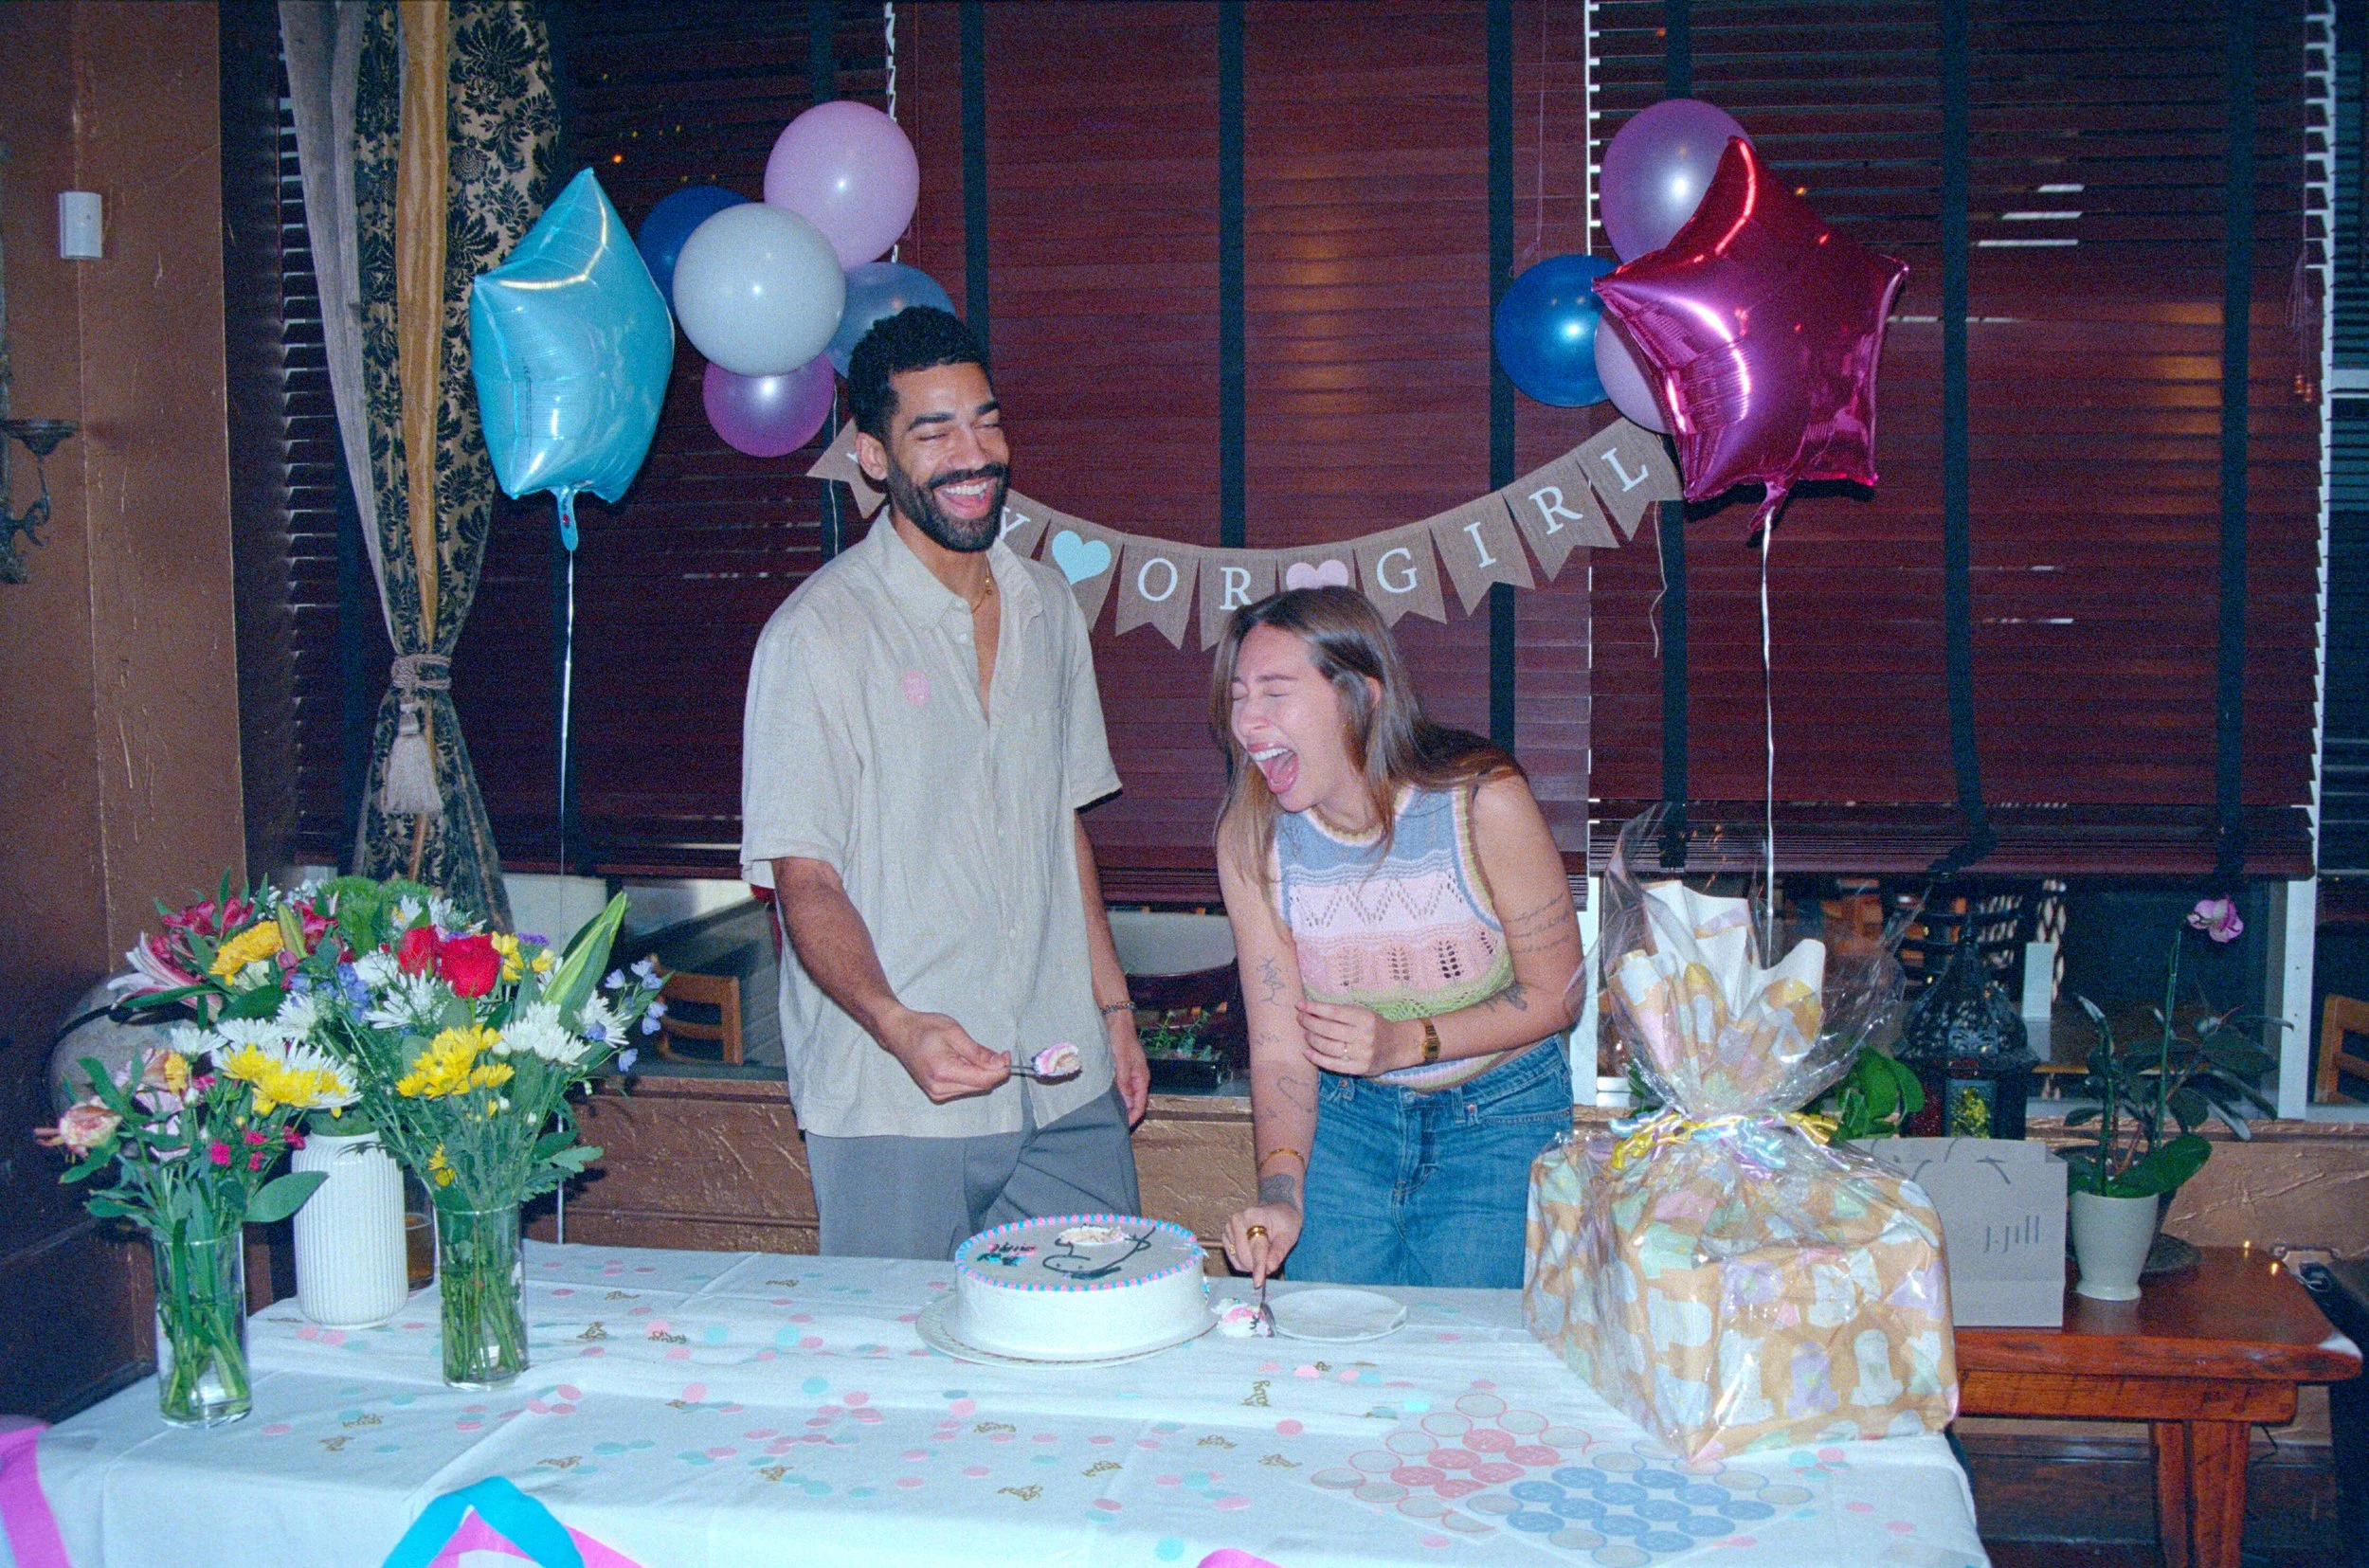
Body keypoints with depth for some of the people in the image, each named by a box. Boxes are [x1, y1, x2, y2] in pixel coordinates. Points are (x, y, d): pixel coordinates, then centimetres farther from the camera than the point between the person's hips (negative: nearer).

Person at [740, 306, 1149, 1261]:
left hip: (1069, 1098, 5)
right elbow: (805, 883, -12)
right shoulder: (818, 635, -10)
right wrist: (896, 1024, -28)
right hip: (894, 1110, -5)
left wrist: (1114, 1007, 15)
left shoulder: (1048, 608, 10)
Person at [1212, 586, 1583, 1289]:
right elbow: (1279, 1044, -12)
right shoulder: (1249, 837, -14)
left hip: (1499, 1121, -2)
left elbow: (1555, 994, -12)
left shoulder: (1481, 802, -23)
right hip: (1345, 1116, 2)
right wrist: (1281, 1193, -27)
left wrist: (1407, 1042, -24)